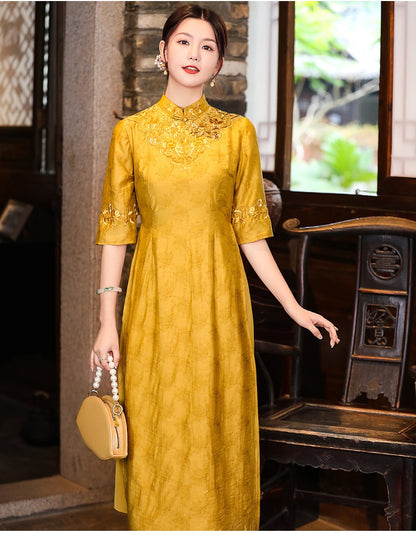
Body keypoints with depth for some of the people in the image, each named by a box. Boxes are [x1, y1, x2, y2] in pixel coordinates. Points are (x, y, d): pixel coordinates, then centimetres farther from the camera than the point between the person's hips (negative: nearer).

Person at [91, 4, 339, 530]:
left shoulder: (238, 132, 3)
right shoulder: (131, 131, 2)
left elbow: (249, 230, 4)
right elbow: (115, 230, 1)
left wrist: (294, 307, 0)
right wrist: (108, 321, -5)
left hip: (217, 296, 0)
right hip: (154, 296, 0)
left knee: (217, 430, 5)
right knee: (157, 432, 6)